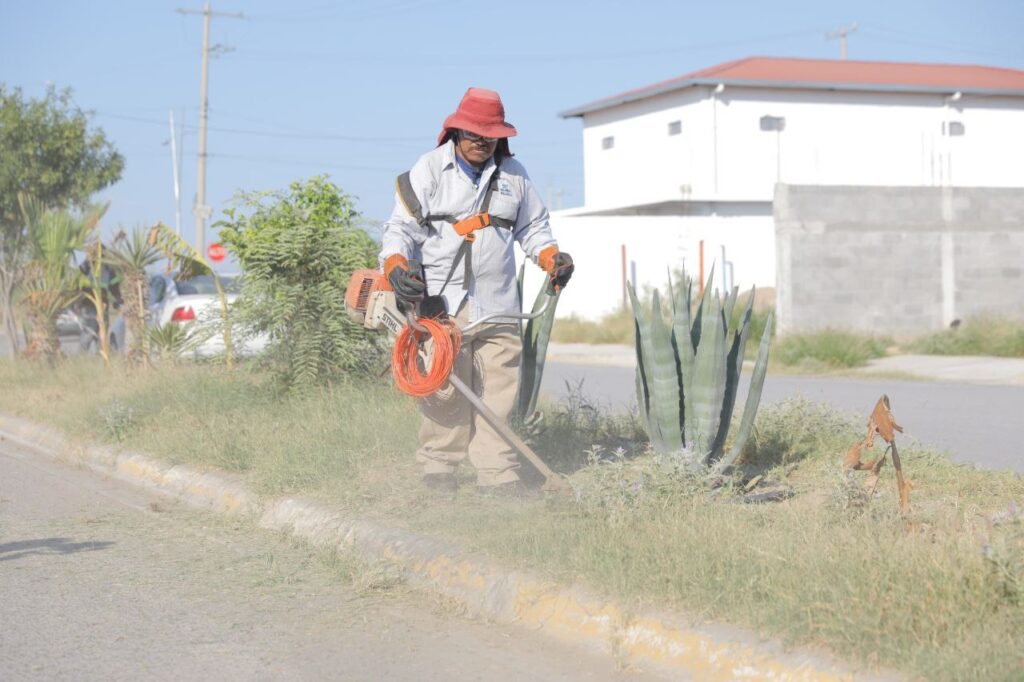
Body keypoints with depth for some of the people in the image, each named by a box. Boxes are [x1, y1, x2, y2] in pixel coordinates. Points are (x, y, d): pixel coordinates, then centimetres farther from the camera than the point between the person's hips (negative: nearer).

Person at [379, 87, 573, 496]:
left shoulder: (513, 174, 16)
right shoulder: (429, 170, 5)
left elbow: (532, 228, 25)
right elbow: (401, 227, 0)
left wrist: (552, 257, 6)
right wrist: (396, 265, -18)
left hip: (497, 304, 3)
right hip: (442, 300, -3)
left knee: (498, 388, 0)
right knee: (445, 388, -3)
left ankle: (497, 473, 4)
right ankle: (438, 468, 9)